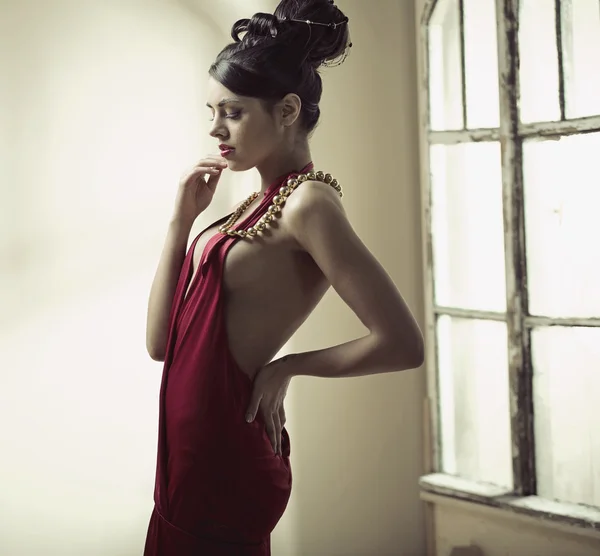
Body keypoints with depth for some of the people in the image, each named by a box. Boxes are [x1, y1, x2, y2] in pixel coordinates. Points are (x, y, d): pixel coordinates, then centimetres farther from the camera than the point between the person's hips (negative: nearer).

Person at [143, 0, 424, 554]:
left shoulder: (307, 202, -14)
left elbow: (402, 343, -22)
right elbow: (160, 341, 6)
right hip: (194, 455, 8)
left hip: (225, 459, -8)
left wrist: (284, 366, -11)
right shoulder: (260, 204, 9)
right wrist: (182, 217, -1)